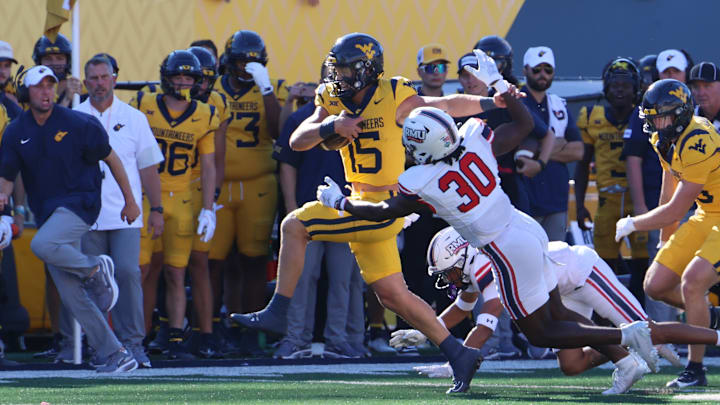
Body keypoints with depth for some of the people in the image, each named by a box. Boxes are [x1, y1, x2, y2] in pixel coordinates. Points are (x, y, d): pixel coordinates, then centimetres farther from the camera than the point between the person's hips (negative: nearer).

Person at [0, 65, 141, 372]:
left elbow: (111, 159, 2)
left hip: (80, 204, -5)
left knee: (42, 245, -34)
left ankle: (95, 269, -8)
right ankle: (115, 355, 4)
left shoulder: (77, 124, -7)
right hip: (47, 213, 5)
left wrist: (130, 201, 4)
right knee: (72, 296, 0)